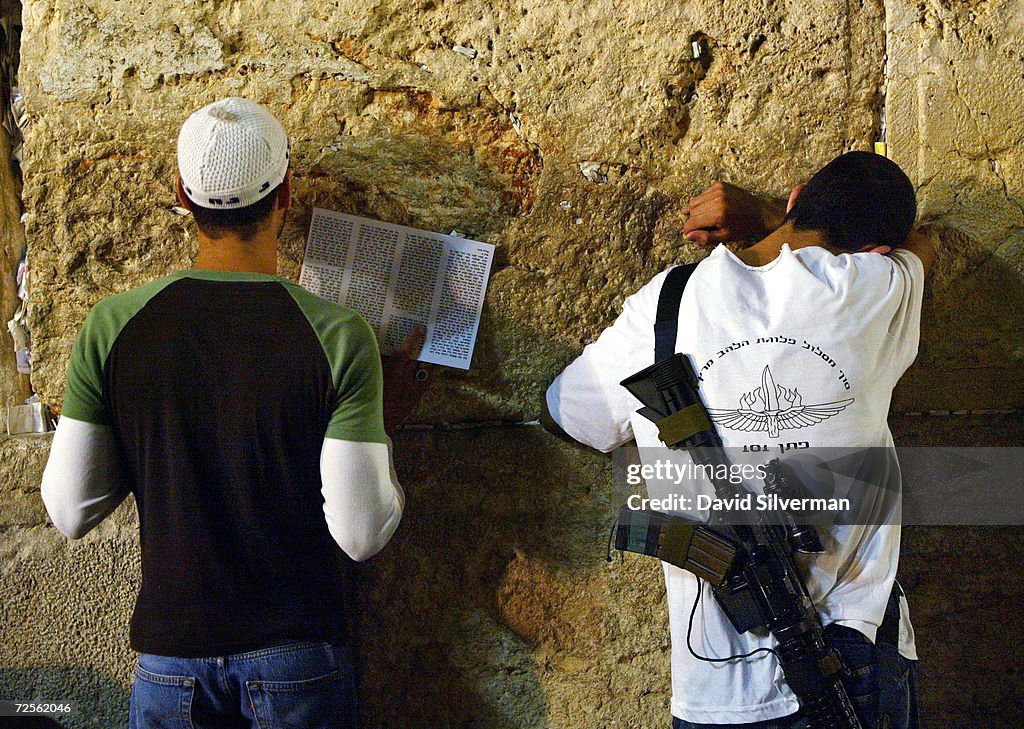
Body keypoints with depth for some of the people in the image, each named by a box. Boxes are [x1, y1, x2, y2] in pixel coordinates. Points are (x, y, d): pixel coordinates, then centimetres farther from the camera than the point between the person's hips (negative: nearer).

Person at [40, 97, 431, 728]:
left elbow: (70, 511, -4)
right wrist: (386, 421, 2)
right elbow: (361, 533, -15)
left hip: (171, 651, 1)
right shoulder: (339, 338, -15)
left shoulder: (114, 326, -8)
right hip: (299, 653, -1)